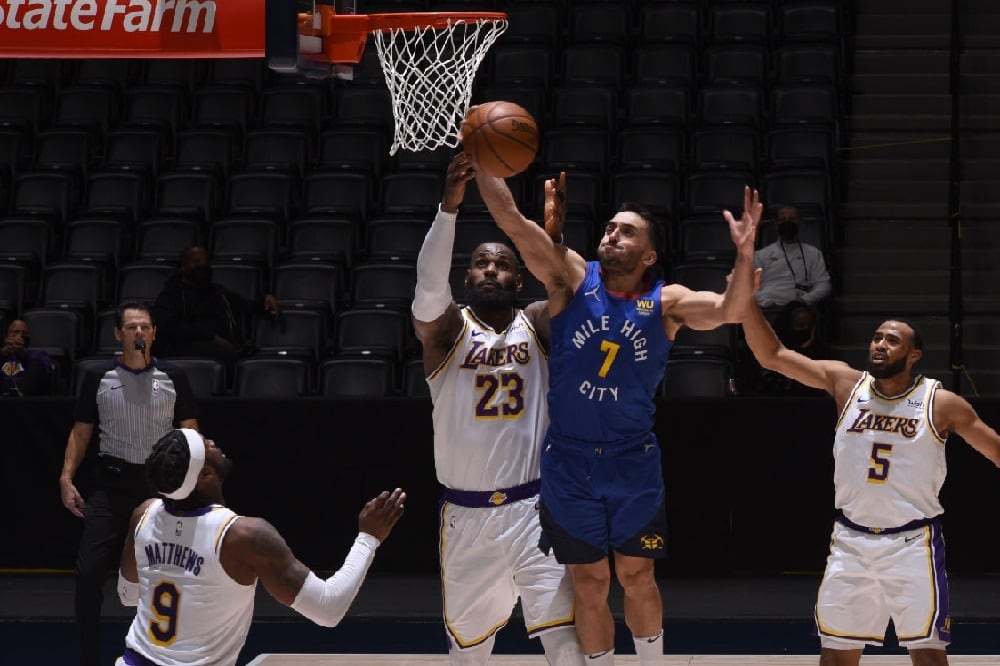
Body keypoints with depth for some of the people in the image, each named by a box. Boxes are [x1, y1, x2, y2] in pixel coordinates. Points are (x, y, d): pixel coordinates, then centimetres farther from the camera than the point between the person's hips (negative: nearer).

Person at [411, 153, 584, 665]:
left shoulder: (538, 325, 5)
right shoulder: (446, 328, 0)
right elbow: (429, 284, -20)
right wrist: (449, 205, -35)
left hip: (534, 508, 0)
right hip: (467, 513, 0)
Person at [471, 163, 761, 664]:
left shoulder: (666, 302, -4)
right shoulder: (573, 278, -4)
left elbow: (729, 310, -21)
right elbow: (512, 222, -14)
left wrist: (744, 252, -39)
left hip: (633, 463, 0)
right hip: (569, 462, 0)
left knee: (637, 577, 10)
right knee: (589, 584, 9)